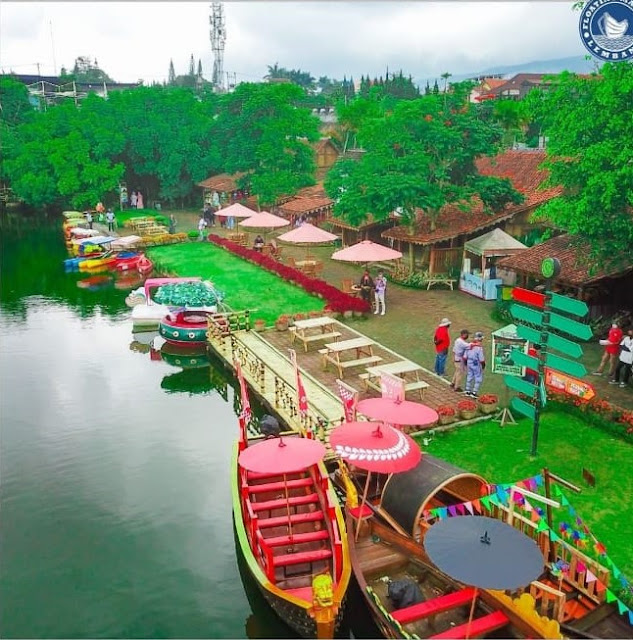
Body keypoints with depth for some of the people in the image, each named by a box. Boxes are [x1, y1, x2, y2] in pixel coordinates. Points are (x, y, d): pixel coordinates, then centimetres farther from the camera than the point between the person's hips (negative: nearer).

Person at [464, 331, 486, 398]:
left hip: (469, 364, 7)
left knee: (469, 377, 18)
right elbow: (481, 360, -21)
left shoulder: (469, 345, -4)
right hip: (477, 365, -7)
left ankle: (467, 391, 28)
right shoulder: (479, 348, -24)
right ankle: (474, 392, 9)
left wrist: (466, 364, 18)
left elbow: (465, 357, 4)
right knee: (478, 379, 8)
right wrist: (483, 365, -2)